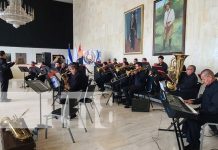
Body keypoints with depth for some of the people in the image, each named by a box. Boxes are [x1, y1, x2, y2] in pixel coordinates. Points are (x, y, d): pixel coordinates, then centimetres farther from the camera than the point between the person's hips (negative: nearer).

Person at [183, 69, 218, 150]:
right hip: (205, 111, 10)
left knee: (193, 119, -23)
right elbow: (203, 98, 21)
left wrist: (201, 111, -27)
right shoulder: (209, 86, 7)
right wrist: (193, 101, 6)